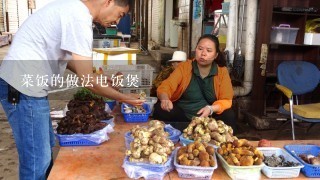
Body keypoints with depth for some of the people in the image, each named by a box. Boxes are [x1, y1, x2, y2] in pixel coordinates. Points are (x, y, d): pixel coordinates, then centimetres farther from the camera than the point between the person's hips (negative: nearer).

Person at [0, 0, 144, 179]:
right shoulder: (79, 18, -20)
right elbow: (87, 79, -19)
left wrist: (101, 78, 14)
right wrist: (123, 97, -7)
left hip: (25, 83, 10)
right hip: (23, 87, -10)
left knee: (45, 147, 20)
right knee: (37, 159, -2)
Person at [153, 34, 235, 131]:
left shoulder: (222, 72, -3)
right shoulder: (184, 67, -4)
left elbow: (226, 101, -6)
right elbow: (166, 86, -14)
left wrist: (210, 109, -27)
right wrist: (165, 99, -38)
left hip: (208, 118, 0)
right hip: (182, 115, 0)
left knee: (229, 116, -28)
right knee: (160, 109, -25)